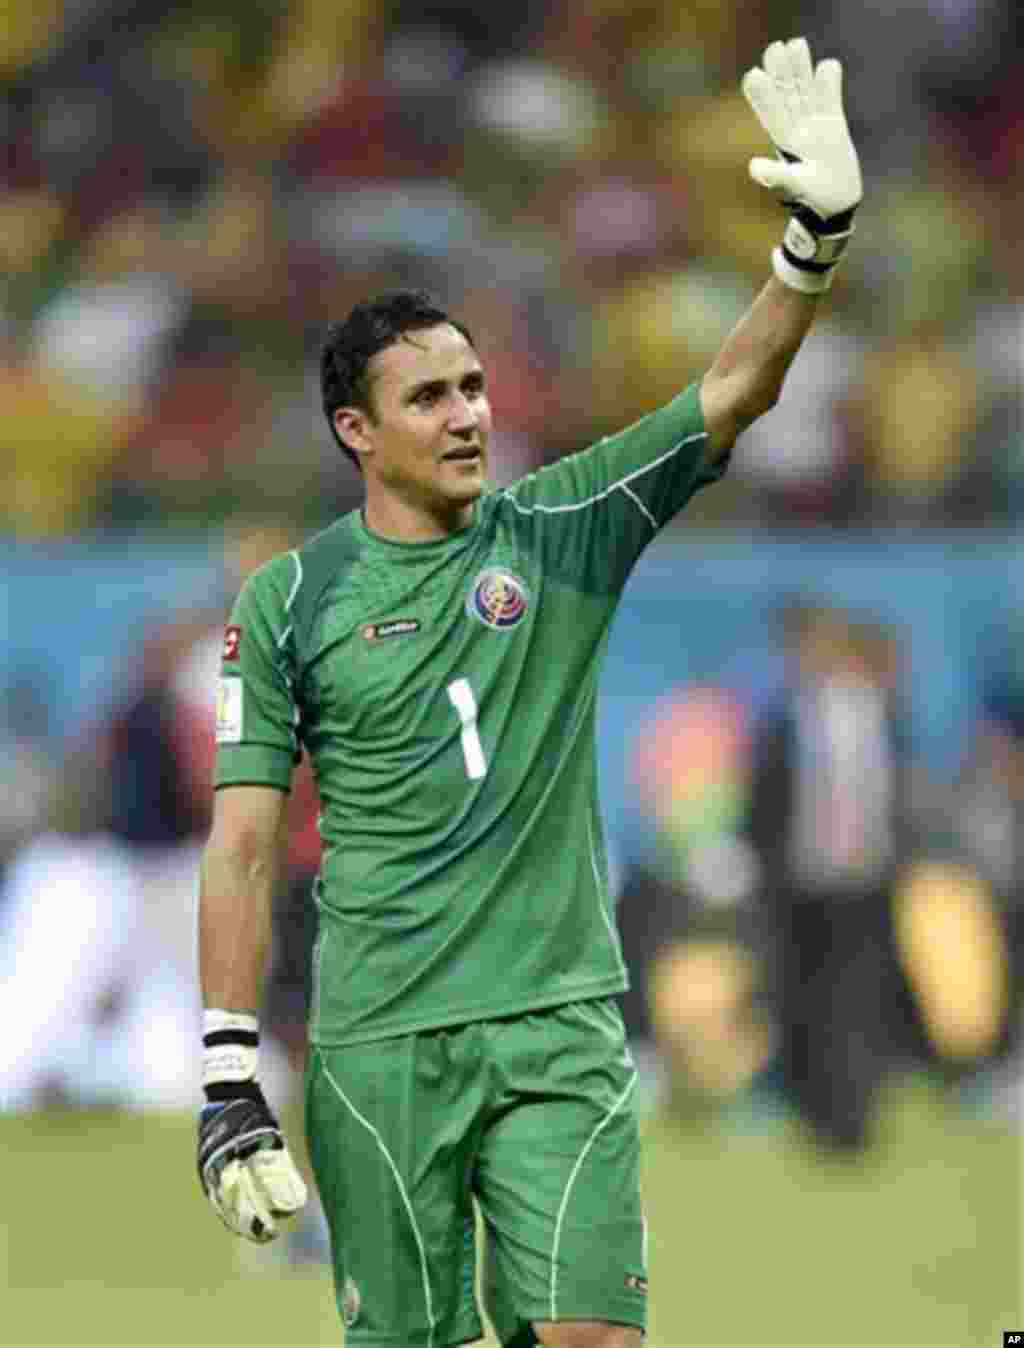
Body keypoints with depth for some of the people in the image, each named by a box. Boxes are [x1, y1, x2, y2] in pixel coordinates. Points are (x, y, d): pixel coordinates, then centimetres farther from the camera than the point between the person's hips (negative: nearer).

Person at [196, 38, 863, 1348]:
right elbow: (242, 845, 1)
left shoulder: (560, 529, 5)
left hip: (560, 1024, 1)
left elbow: (730, 394, -4)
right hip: (378, 1043, -1)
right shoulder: (288, 601, 2)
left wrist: (817, 235, -20)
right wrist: (230, 1081, -6)